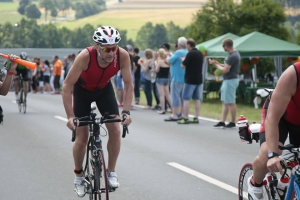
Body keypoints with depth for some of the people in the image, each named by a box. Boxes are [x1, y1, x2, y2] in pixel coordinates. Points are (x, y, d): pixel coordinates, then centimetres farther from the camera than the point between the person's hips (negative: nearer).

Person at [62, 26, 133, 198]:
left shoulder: (123, 56, -32)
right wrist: (70, 116, -36)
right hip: (83, 89, -2)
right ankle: (79, 176, 19)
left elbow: (128, 85, -20)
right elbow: (67, 86, -32)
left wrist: (126, 111, -31)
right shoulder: (86, 56, -39)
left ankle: (111, 172, 5)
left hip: (104, 89, 2)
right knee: (82, 137, -3)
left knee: (115, 130, -12)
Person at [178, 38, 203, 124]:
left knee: (186, 99, -3)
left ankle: (185, 118, -5)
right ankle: (196, 118, 10)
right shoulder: (200, 53, 10)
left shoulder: (190, 54, -15)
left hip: (190, 80, -8)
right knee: (197, 99, 10)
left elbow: (183, 66, -12)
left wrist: (183, 60, 7)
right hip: (199, 79, 8)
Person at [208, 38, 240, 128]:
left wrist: (215, 64, -9)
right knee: (224, 102, 11)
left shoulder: (232, 56, -22)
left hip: (230, 81, -11)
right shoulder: (235, 53, 11)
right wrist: (218, 63, 15)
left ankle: (233, 122, 5)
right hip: (228, 80, 11)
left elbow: (225, 70, -21)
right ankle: (222, 122, 13)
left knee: (231, 102, -2)